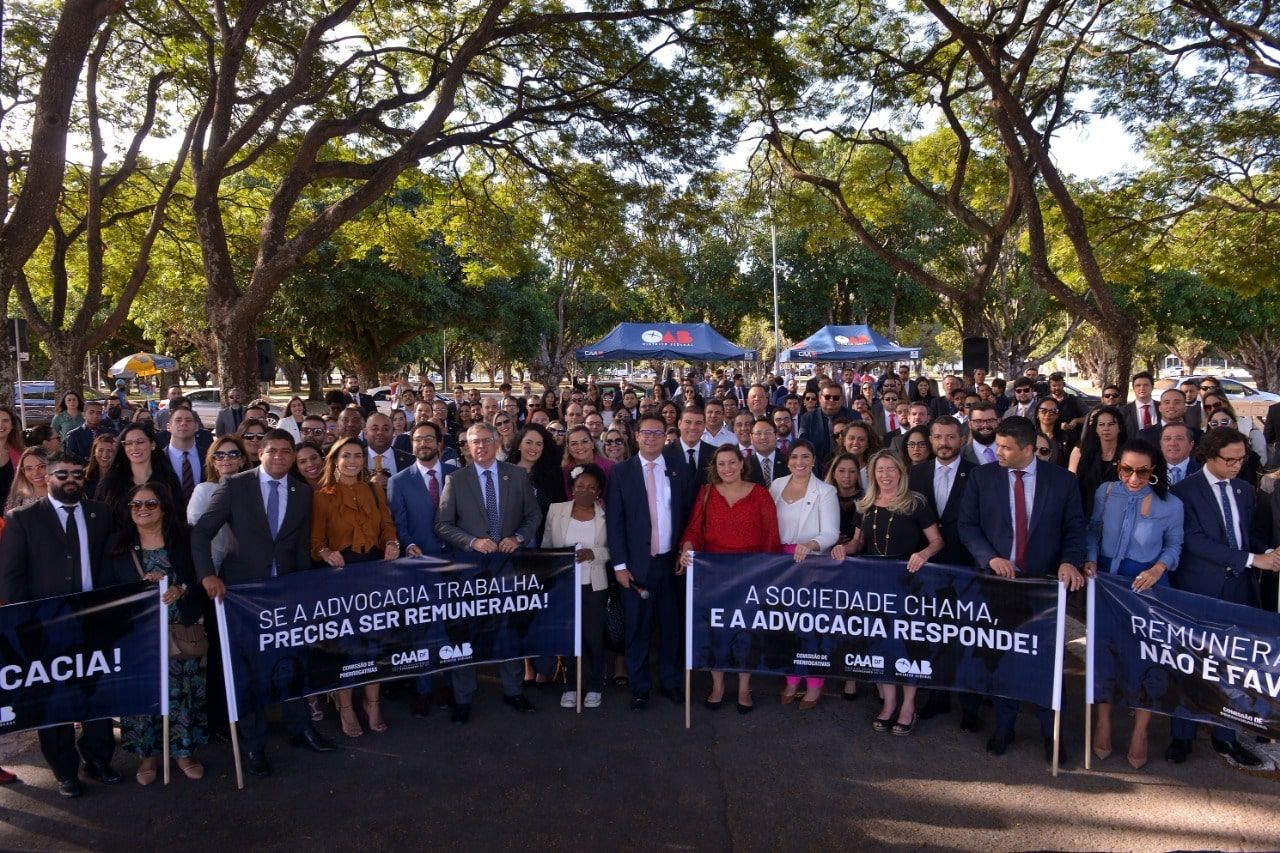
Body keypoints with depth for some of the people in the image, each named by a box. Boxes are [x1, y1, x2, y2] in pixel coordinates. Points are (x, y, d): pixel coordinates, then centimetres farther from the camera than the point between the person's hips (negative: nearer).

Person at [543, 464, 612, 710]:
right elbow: (546, 547, 5)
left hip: (594, 586, -1)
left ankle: (594, 686, 19)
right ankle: (572, 684, 19)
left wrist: (593, 553, -19)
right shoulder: (556, 510, 2)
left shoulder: (606, 515, -2)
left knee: (593, 636, 4)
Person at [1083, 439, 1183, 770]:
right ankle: (1103, 723, 27)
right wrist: (1090, 560, -11)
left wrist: (1159, 568, -16)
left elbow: (1174, 545, 1)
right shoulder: (1105, 492, -5)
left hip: (1147, 585, -2)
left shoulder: (1170, 504, -10)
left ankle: (1140, 732, 21)